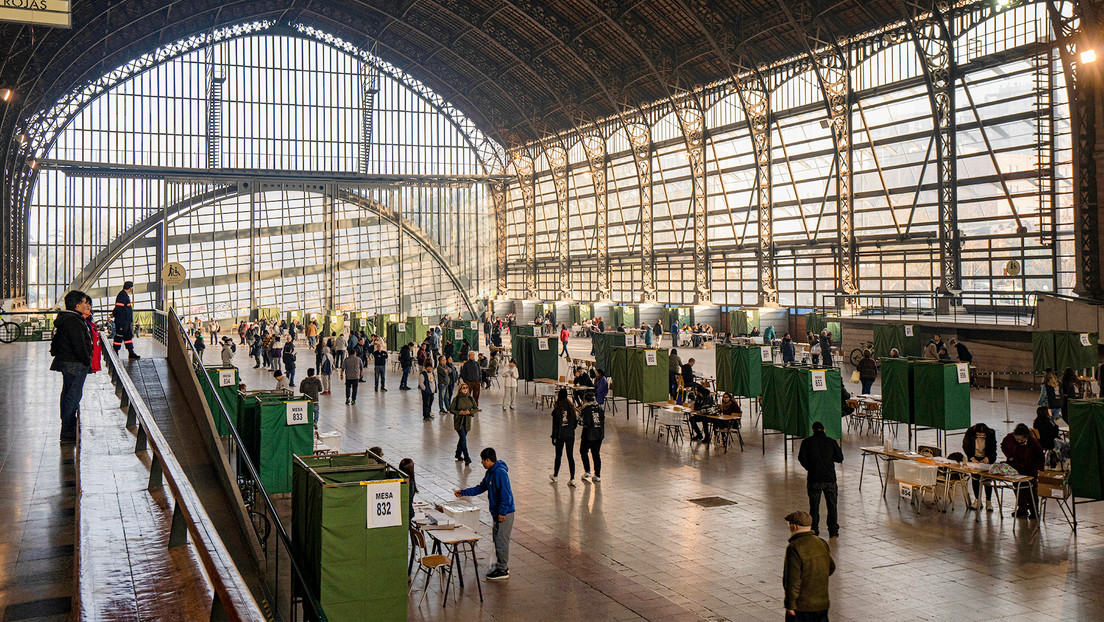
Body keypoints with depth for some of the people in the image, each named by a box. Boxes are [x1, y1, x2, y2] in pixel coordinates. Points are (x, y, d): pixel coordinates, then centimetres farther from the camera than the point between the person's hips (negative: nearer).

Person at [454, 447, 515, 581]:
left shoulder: (500, 473, -21)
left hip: (505, 514, -10)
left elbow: (505, 495, -24)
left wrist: (502, 512, -22)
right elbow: (481, 488, 21)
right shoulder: (490, 472, 11)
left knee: (501, 541, -4)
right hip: (497, 513, 10)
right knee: (497, 539, 15)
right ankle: (502, 566, 25)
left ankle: (502, 570, 5)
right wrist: (463, 492, 19)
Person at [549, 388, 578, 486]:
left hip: (560, 435, -2)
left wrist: (553, 437, -4)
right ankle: (572, 479, 3)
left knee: (558, 456, 13)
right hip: (570, 435, 2)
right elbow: (575, 422, 3)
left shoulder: (557, 409, -11)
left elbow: (555, 425, -10)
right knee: (570, 456, 6)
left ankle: (555, 475, 29)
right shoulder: (571, 407, -2)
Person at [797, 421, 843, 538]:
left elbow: (801, 458, -6)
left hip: (814, 479, -1)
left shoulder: (807, 441, -2)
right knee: (832, 505, 11)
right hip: (830, 478, 1)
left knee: (814, 506, 10)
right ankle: (833, 531, 13)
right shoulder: (831, 442, 1)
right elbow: (840, 458, 7)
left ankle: (814, 530, 13)